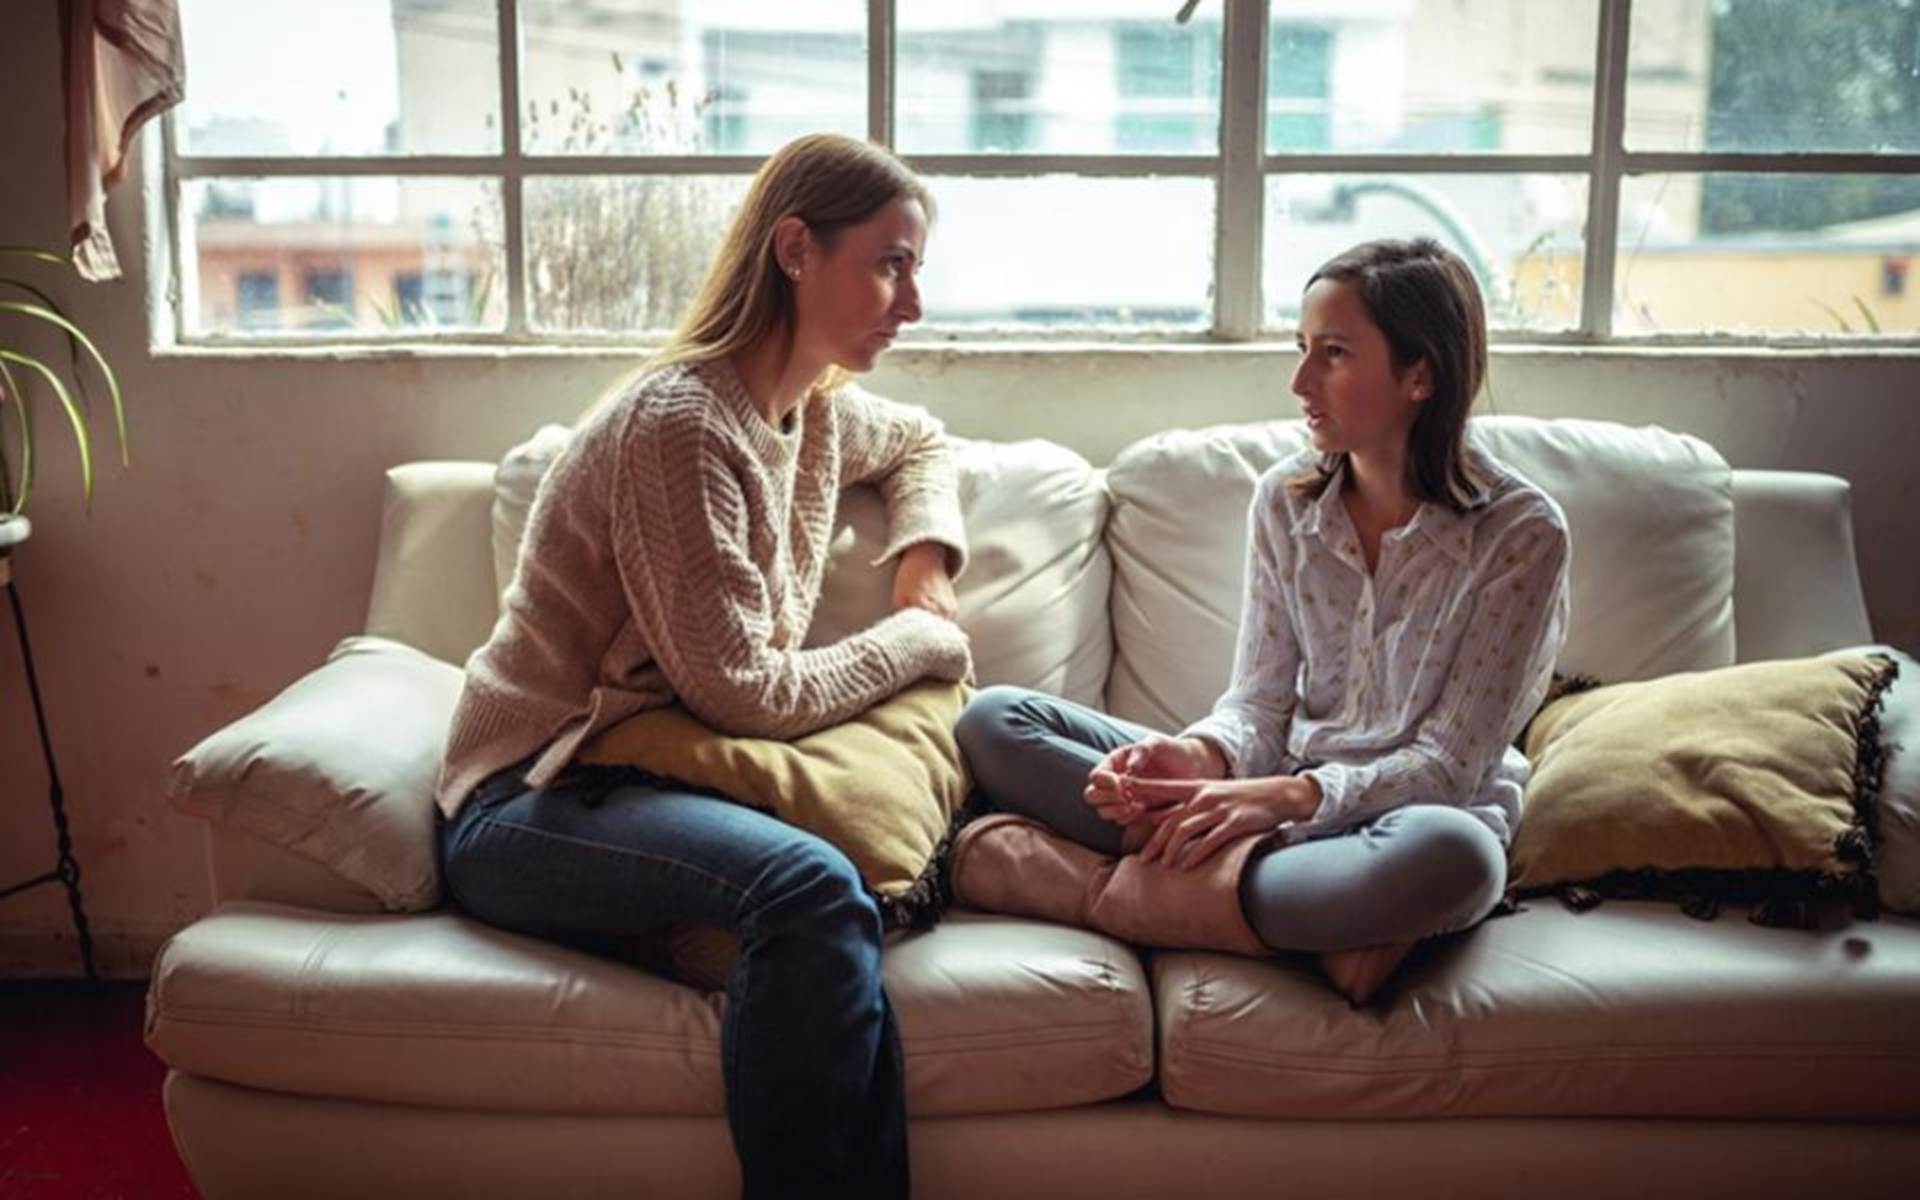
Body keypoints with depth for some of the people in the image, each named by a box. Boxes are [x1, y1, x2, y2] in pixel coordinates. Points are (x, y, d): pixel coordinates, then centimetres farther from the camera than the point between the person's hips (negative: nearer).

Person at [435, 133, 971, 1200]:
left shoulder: (817, 411, 8)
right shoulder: (681, 424, -19)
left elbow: (921, 441, 32)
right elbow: (744, 693, -20)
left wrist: (927, 563, 13)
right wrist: (919, 638, -6)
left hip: (665, 778, 8)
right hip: (530, 806, -8)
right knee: (810, 886, -34)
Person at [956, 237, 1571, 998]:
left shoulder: (1520, 532, -11)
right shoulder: (1286, 499, 2)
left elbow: (1450, 764, -13)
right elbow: (1259, 703, 2)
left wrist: (1295, 796, -28)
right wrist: (1200, 755, -22)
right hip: (1286, 799, 5)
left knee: (1451, 855, -44)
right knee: (993, 720, -12)